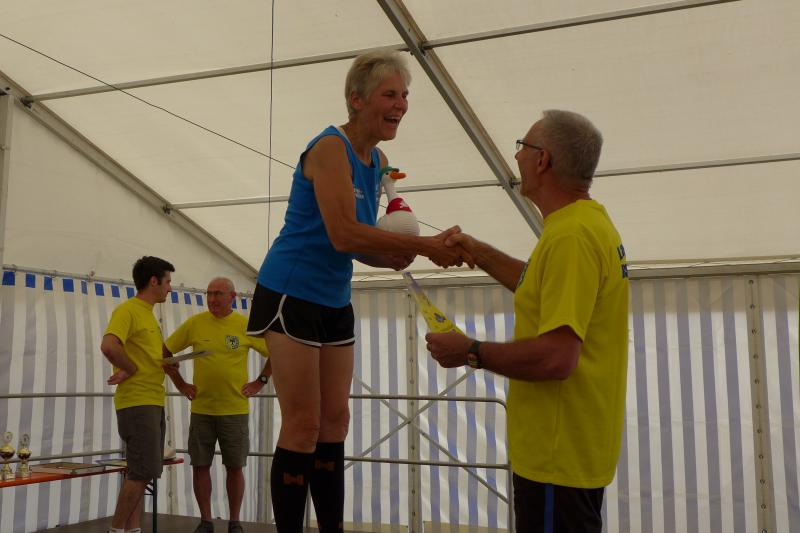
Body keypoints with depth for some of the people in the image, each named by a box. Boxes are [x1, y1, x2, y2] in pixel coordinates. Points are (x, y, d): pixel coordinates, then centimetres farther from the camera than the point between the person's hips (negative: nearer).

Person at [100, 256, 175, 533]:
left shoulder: (148, 314, 18)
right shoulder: (127, 310, -11)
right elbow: (109, 346, -27)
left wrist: (168, 364, 7)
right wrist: (132, 369, -15)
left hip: (153, 402, 9)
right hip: (137, 402, -9)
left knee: (140, 473, 11)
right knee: (142, 472, -9)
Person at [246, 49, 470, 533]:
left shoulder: (379, 161, 9)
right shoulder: (331, 148, -16)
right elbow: (343, 235, -28)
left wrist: (394, 259, -7)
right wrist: (425, 247, -26)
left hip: (335, 302, 8)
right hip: (292, 294, -8)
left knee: (335, 423, 10)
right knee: (303, 426, -6)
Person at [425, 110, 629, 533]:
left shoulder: (570, 236, -25)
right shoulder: (588, 219, 8)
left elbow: (556, 357, -31)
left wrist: (470, 352, -19)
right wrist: (479, 253, 24)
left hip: (558, 455, -10)